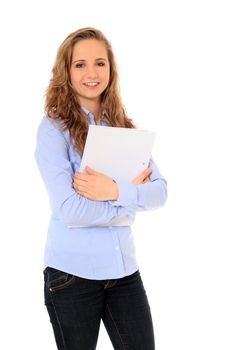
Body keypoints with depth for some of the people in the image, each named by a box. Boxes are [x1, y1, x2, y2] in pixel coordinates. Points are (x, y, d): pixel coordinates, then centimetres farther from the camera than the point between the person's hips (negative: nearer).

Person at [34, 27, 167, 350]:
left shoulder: (125, 127, 6)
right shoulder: (54, 128, -9)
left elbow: (160, 191, -3)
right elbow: (69, 209, -20)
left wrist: (117, 191, -21)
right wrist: (133, 197, -11)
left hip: (124, 267, 4)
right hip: (72, 272, -4)